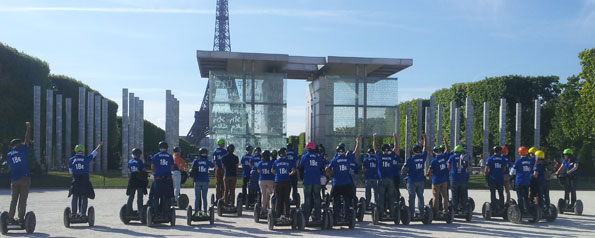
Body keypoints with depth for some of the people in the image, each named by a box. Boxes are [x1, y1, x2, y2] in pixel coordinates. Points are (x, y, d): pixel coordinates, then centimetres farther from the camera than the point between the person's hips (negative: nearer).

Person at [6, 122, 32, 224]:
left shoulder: (9, 155, 10)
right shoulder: (23, 150, -2)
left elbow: (9, 168, 13)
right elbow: (27, 139, 1)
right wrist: (28, 128, 8)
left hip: (14, 180, 4)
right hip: (24, 179, -4)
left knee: (13, 199, 9)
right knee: (23, 200, -1)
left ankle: (11, 218, 6)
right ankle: (21, 218, -3)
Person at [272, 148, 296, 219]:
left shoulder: (276, 161, 1)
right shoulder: (289, 161, -1)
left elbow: (272, 171, 7)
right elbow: (294, 171, -3)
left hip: (278, 182, 0)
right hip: (287, 181, 0)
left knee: (278, 198, 6)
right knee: (286, 198, 6)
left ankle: (278, 214, 5)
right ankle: (286, 213, 5)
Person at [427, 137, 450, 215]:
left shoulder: (433, 161, -15)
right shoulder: (444, 156, -3)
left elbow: (429, 171, -12)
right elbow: (447, 150, 16)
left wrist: (428, 174, 11)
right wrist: (445, 141, 26)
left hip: (436, 180, -4)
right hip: (444, 180, 5)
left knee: (435, 196, 1)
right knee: (444, 195, 11)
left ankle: (435, 211, 3)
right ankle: (445, 210, 14)